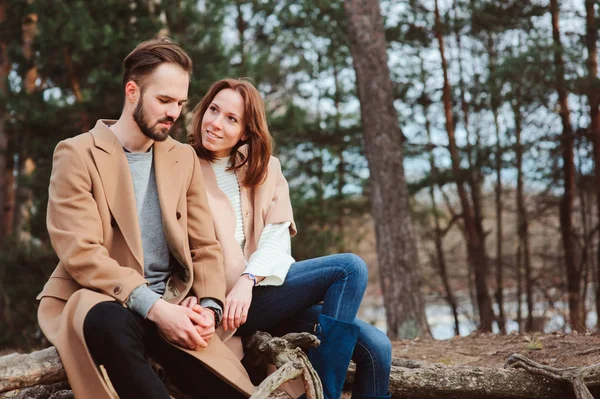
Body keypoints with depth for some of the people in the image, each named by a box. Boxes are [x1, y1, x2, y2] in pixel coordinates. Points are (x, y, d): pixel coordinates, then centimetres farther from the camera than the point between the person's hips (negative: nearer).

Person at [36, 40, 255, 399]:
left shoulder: (184, 158, 13)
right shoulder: (78, 154, -4)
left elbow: (205, 247, 11)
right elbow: (81, 253, -15)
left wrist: (210, 307, -9)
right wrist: (153, 306, -26)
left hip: (169, 307, 4)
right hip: (99, 302, -3)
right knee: (112, 323, -40)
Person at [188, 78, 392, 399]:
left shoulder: (265, 169, 14)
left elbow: (276, 239, 2)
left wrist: (248, 280, -17)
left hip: (263, 289, 5)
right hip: (220, 302, -5)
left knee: (375, 347, -14)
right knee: (349, 267, -20)